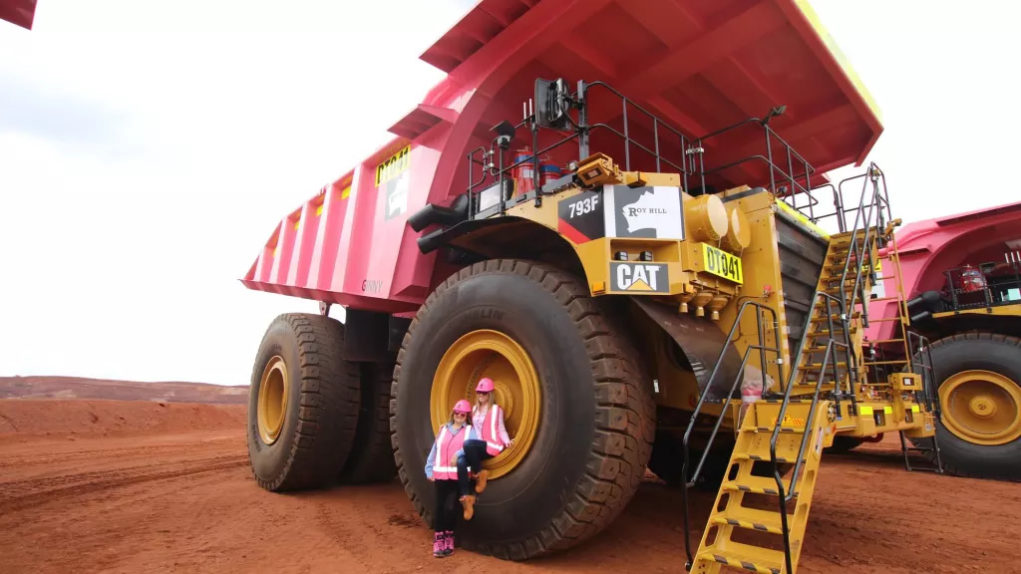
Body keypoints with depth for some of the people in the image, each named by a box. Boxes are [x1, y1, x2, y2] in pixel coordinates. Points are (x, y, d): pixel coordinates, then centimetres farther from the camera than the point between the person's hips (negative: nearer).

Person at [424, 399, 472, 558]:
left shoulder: (470, 430, 5)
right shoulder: (443, 429, 14)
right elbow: (434, 450, 13)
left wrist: (459, 454, -27)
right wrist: (429, 470, 7)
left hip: (459, 476, -3)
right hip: (441, 475, 3)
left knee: (450, 507, -7)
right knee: (439, 507, 0)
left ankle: (449, 538, 15)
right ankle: (438, 541, 11)